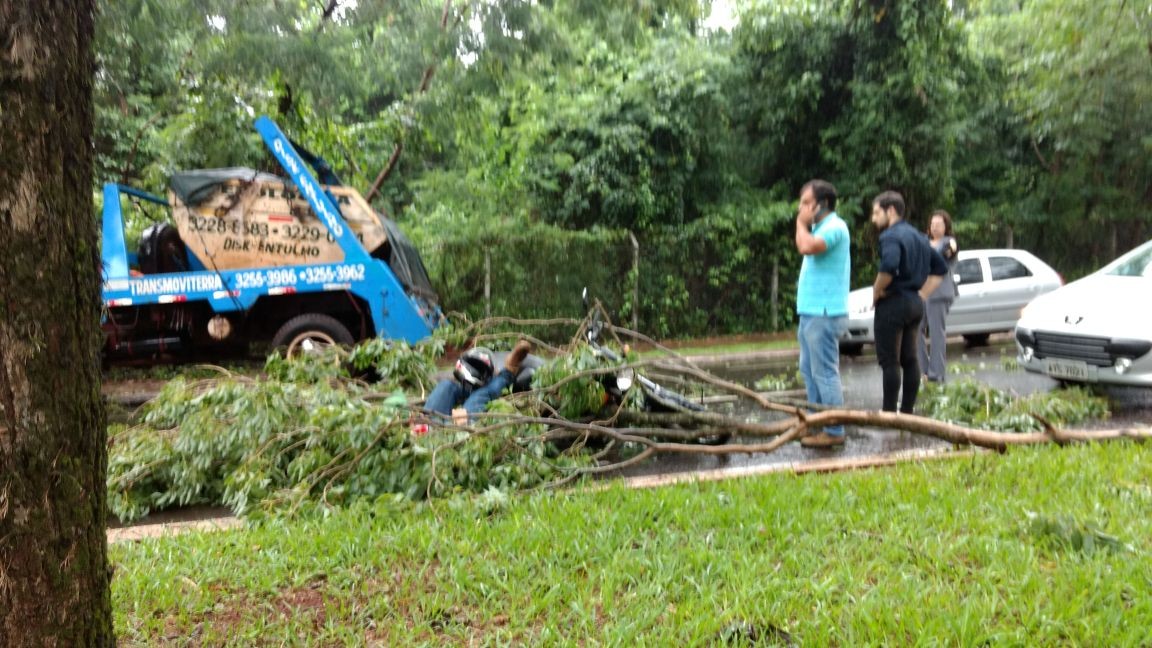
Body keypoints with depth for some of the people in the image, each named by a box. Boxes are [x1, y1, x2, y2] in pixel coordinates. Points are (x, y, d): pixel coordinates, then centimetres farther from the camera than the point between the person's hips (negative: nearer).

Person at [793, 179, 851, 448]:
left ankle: (834, 431, -2)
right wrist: (804, 223, 12)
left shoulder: (834, 227, -13)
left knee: (825, 372, -7)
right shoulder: (820, 228, 18)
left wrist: (802, 223, -12)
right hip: (811, 312, 10)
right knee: (809, 371, 15)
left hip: (823, 313, -10)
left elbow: (806, 247, -29)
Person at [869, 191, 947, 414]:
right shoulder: (918, 236, 16)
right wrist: (922, 294, 15)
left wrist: (876, 292, -16)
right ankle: (907, 411, 18)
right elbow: (940, 268, 21)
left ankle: (889, 413, -3)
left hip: (893, 302, -9)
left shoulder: (891, 236, -13)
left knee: (889, 361, -5)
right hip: (915, 303, 9)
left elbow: (889, 267, -31)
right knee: (909, 359, 12)